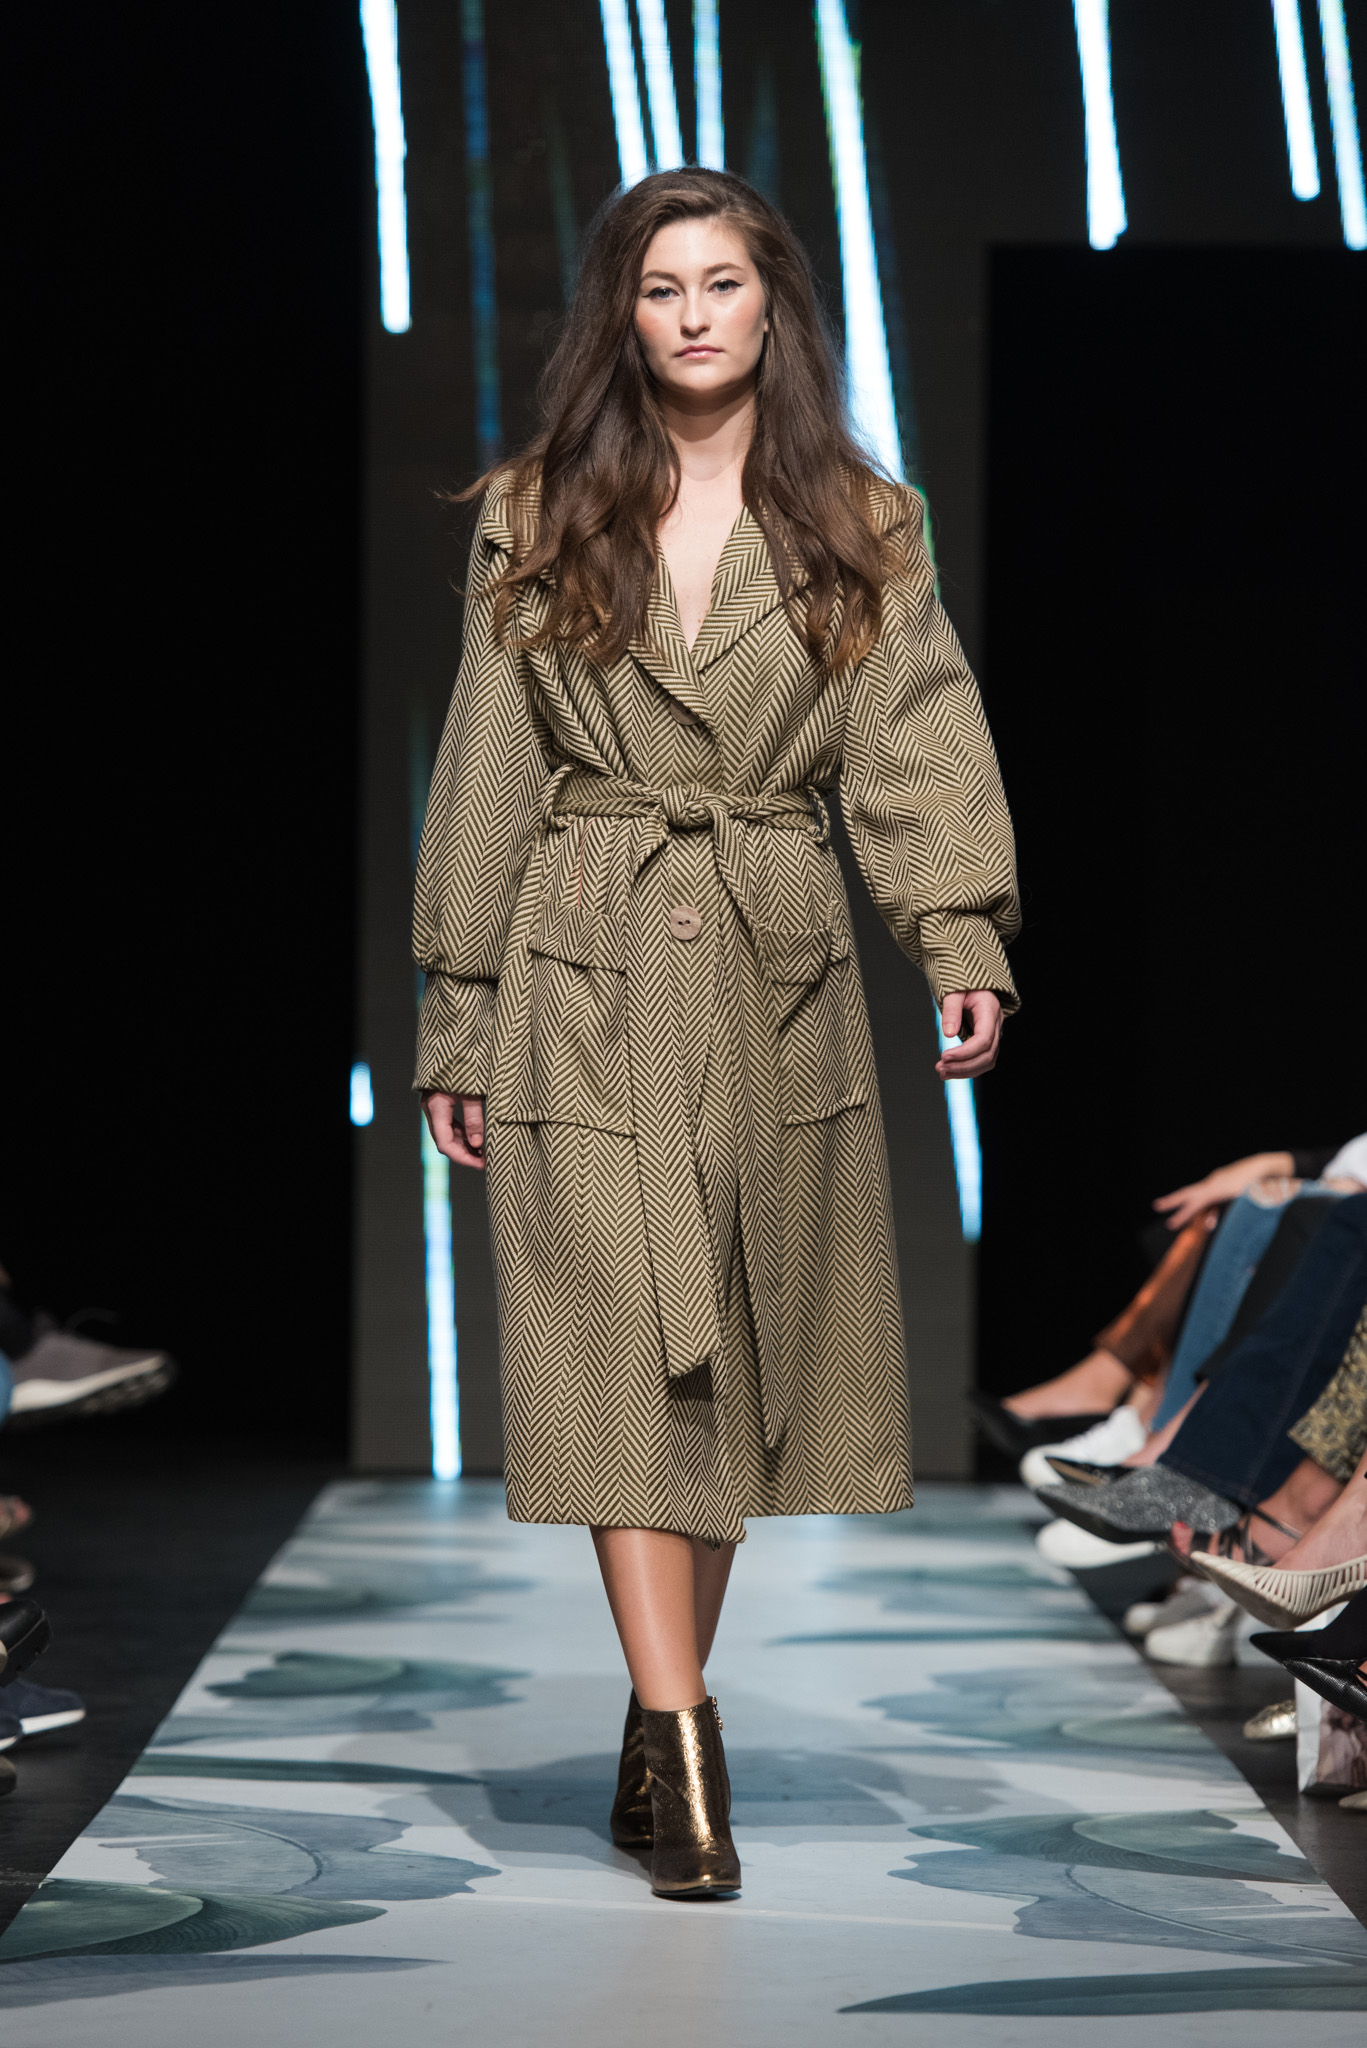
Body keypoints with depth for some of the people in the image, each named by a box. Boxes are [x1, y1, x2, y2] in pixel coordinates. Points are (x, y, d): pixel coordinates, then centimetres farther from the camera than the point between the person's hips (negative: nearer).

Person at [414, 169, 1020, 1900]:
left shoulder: (861, 528, 8)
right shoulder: (537, 523, 6)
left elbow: (917, 748, -2)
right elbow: (484, 784, 7)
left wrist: (964, 937, -19)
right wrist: (458, 1026, 4)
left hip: (782, 975, 2)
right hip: (585, 976, -2)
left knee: (747, 1356, 6)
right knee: (628, 1349, -10)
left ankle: (660, 1724, 20)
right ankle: (680, 1746, -13)